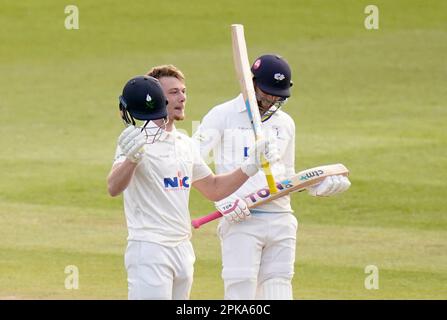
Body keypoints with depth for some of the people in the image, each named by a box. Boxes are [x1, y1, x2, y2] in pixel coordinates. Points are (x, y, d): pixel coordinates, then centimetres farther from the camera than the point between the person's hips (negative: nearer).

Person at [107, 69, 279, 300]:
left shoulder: (184, 143, 16)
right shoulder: (136, 140, -10)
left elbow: (213, 189, 26)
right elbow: (113, 188, -26)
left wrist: (251, 166, 12)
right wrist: (131, 158, -46)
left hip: (183, 249, 8)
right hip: (148, 248, -8)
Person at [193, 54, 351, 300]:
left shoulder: (285, 123, 17)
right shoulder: (222, 116, 1)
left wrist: (317, 186, 4)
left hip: (281, 222, 5)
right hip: (241, 221, -5)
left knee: (278, 290, 2)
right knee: (241, 291, -9)